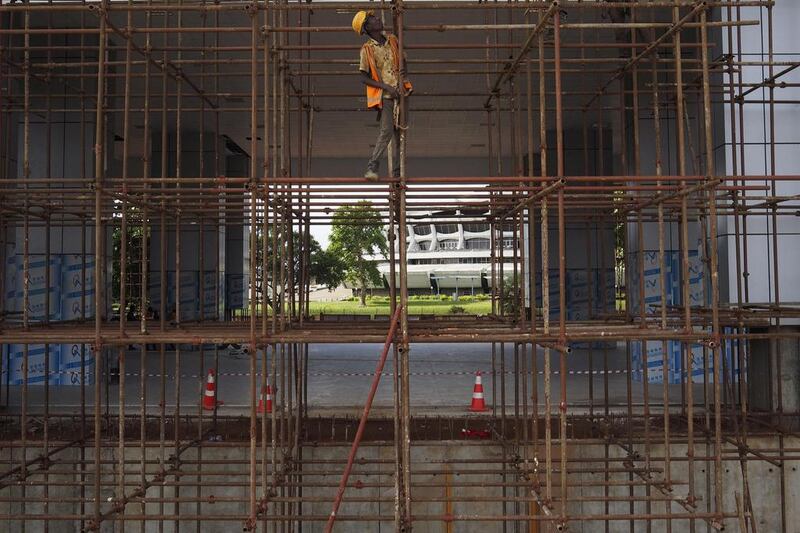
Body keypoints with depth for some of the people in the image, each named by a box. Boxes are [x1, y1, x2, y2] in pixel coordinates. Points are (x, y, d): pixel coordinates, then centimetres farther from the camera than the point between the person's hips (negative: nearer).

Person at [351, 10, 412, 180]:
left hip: (400, 93, 5)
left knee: (398, 132, 6)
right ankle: (372, 167, -10)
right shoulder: (367, 49, -5)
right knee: (386, 131, -18)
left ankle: (397, 172, 13)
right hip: (384, 96, -5)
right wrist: (386, 86, -15)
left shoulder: (393, 41, 10)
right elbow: (364, 78, -6)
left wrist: (404, 73, 1)